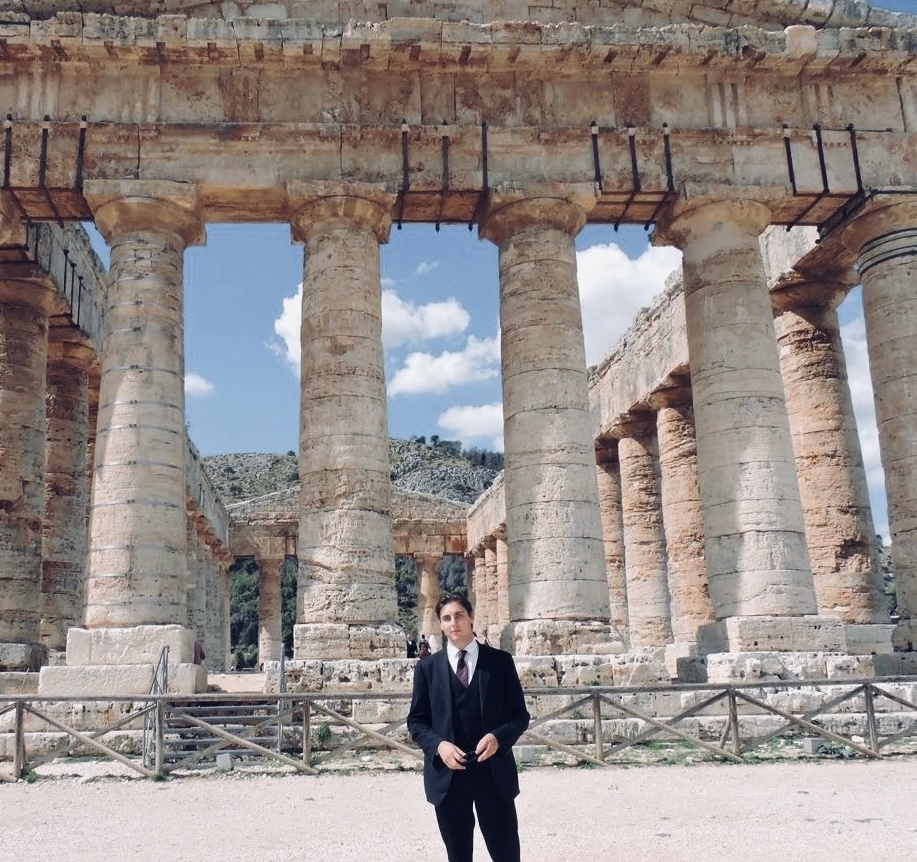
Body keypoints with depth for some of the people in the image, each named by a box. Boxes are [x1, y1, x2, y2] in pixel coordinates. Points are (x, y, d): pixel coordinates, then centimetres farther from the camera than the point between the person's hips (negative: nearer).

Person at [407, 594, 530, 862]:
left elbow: (519, 715, 4)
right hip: (447, 775, 1)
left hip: (494, 773, -1)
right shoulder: (427, 667, 6)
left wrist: (498, 737, -16)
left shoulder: (500, 661, 3)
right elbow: (416, 721, 6)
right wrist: (438, 745, -13)